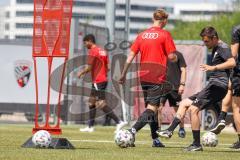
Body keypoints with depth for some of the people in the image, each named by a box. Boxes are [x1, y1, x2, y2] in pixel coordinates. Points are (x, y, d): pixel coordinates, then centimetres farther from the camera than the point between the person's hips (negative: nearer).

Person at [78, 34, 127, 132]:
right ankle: (90, 126, 19)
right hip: (104, 79, 10)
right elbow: (107, 68, 15)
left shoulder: (92, 51, -11)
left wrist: (81, 73, 2)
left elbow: (89, 68, -15)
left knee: (101, 104, -14)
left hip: (97, 81, -10)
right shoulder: (102, 51, 16)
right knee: (92, 102, 16)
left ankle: (119, 122, -22)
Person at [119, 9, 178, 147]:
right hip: (158, 76, -6)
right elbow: (171, 56, -8)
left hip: (144, 76, 6)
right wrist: (175, 58, 15)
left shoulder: (142, 35, 10)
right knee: (152, 108, -8)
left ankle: (155, 139, 18)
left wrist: (124, 74, 13)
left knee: (151, 106, 16)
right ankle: (133, 131, -28)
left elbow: (131, 56, 8)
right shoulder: (165, 35, -5)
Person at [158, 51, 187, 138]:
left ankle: (182, 129, 21)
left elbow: (183, 70, 0)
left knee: (178, 108, 5)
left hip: (175, 87, -3)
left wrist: (182, 84, -8)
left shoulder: (178, 55, 1)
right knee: (158, 108, -9)